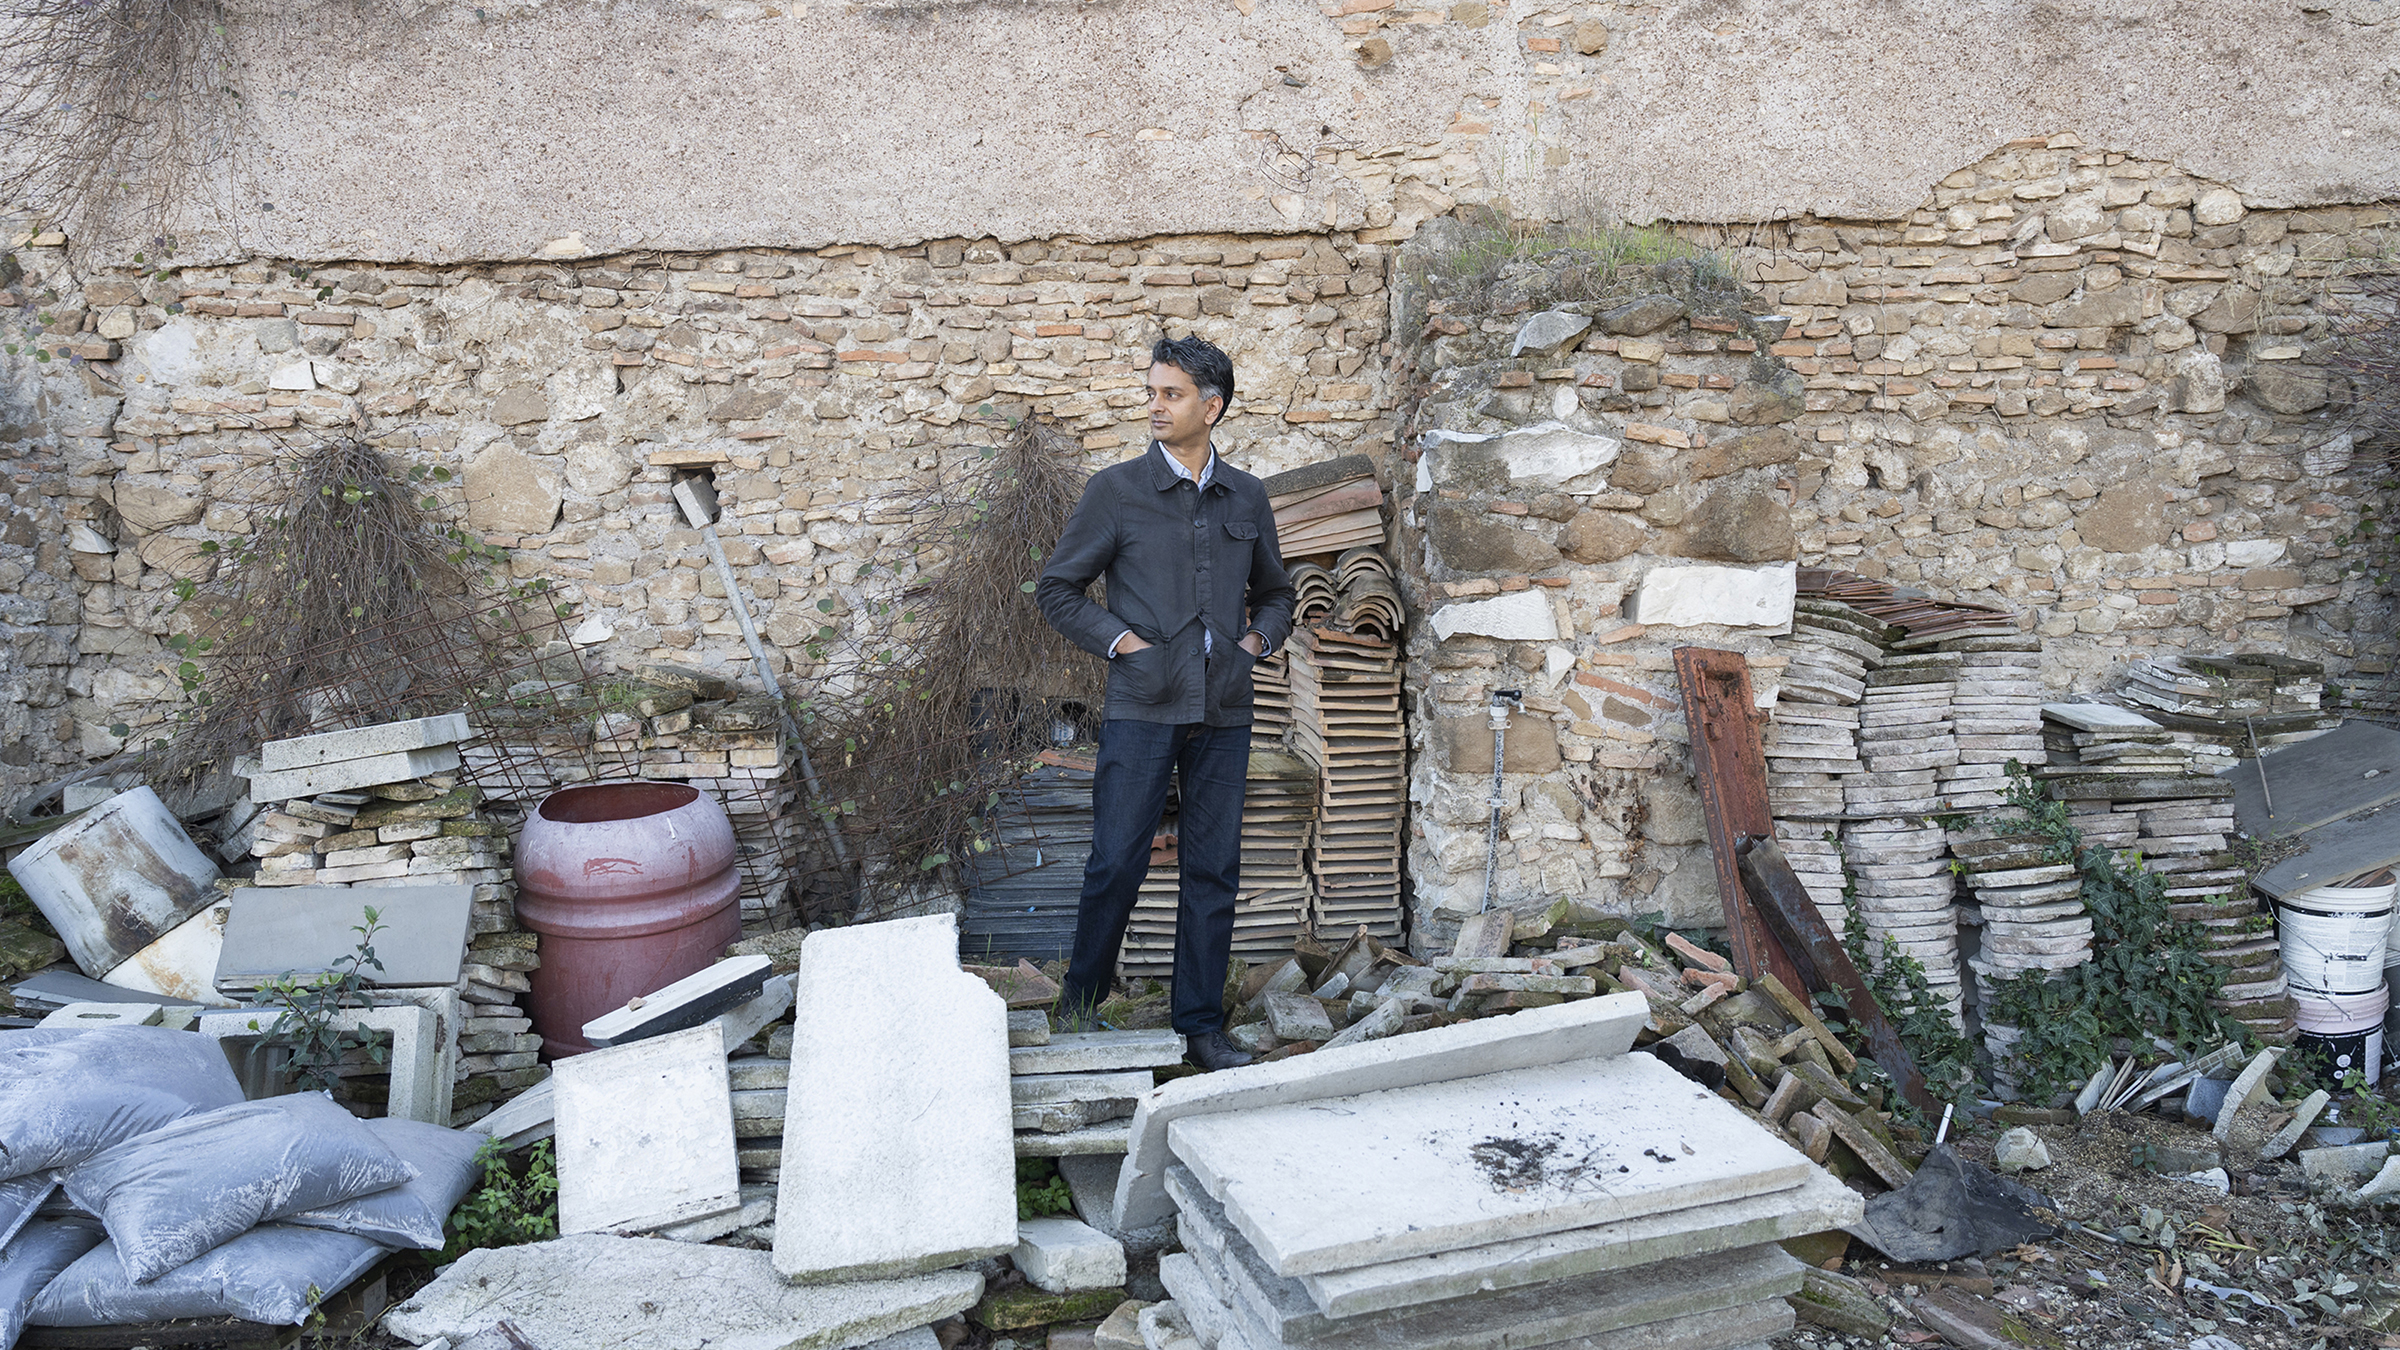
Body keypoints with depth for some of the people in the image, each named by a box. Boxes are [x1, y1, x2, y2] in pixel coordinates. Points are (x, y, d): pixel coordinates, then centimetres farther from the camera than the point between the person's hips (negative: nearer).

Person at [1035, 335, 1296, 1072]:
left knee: (1214, 869, 6)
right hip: (1142, 707, -3)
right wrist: (1117, 639, -7)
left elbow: (1274, 591, 24)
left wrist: (1258, 638, 4)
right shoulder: (1116, 491, 1)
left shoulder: (1246, 498, 11)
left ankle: (1201, 1024, 18)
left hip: (1224, 712, 3)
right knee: (1117, 860, -2)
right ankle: (1081, 998, 20)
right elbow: (1057, 588, 5)